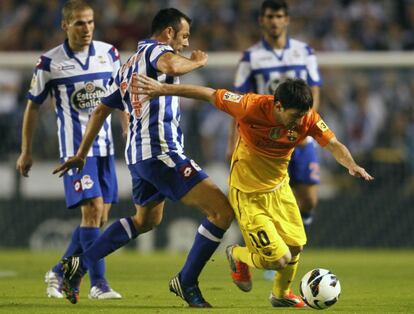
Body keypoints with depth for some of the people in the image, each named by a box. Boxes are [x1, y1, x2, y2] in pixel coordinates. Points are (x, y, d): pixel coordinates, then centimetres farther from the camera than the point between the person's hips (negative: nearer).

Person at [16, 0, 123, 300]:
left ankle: (59, 273, 22)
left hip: (105, 146, 5)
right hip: (74, 148, -5)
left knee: (100, 217, 5)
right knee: (92, 209, -17)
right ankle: (98, 283, -12)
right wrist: (26, 152, 6)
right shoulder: (50, 62, -6)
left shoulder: (109, 54, 3)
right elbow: (33, 106, 4)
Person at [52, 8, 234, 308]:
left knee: (147, 219, 32)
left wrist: (81, 154, 34)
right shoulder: (155, 50, -4)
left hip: (137, 155, 10)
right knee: (222, 211, -11)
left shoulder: (128, 66, 22)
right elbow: (172, 66, -30)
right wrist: (197, 61, -8)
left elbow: (101, 110, 28)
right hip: (162, 151, -10)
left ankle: (78, 266, 28)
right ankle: (187, 282, -5)